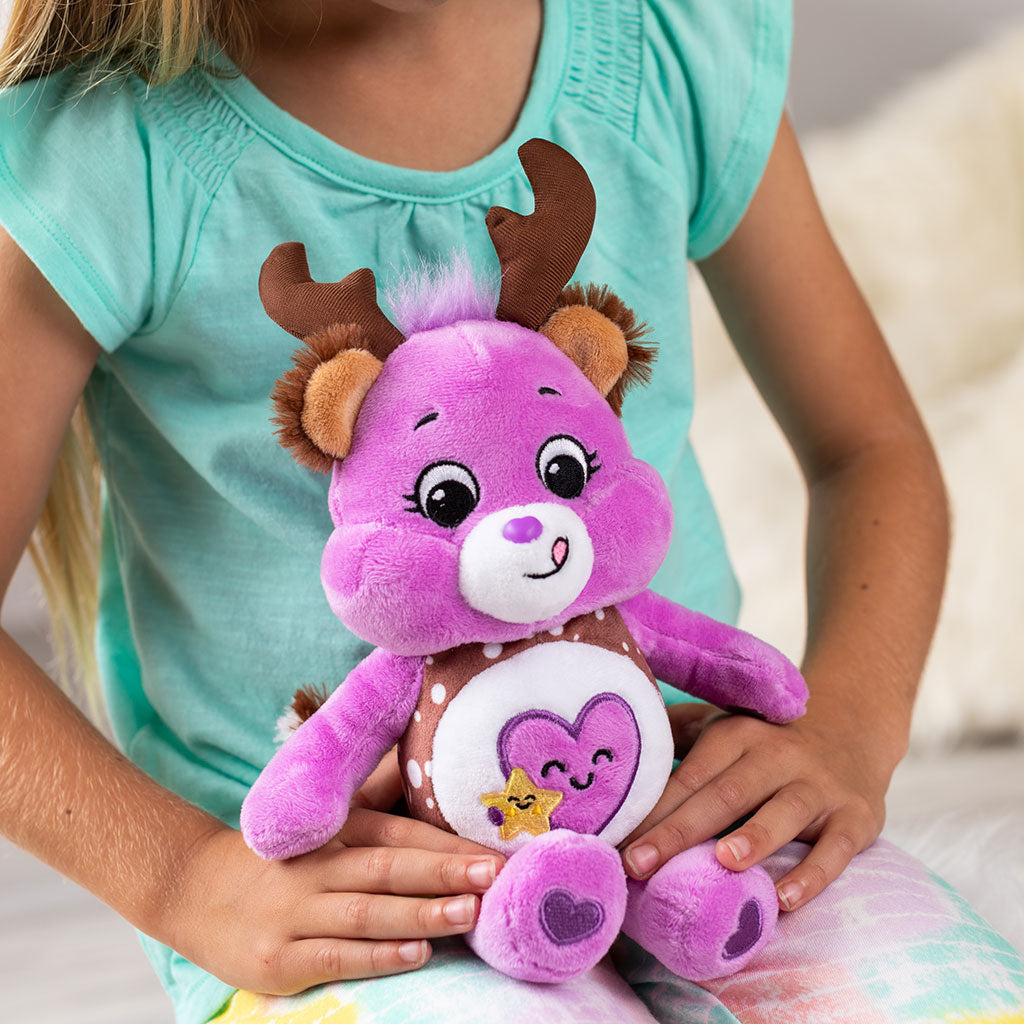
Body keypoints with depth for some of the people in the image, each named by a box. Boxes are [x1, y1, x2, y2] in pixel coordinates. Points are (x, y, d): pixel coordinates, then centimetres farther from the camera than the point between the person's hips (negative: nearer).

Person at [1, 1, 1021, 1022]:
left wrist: (845, 725, -9)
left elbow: (871, 447, 9)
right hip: (328, 873, -3)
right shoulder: (93, 154, -12)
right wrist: (179, 878, -21)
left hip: (680, 809, 4)